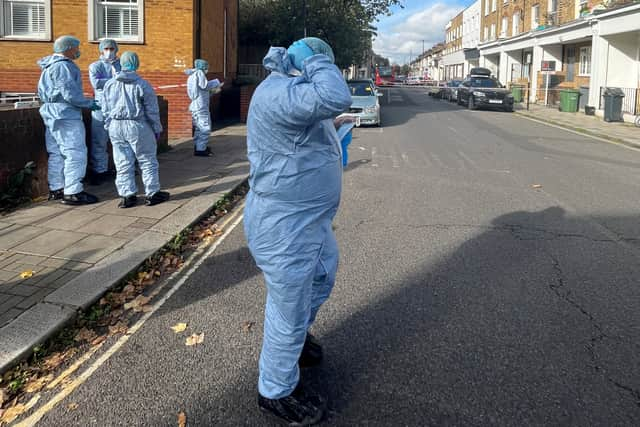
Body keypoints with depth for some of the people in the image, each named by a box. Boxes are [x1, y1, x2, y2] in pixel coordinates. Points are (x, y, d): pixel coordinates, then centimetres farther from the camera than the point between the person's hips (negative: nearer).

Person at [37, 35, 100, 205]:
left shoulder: (50, 66, 18)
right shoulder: (63, 66, -15)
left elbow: (42, 92, 21)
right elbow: (70, 93, -20)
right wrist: (89, 104, -10)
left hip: (52, 114, 11)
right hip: (66, 115, -11)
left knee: (57, 153, 14)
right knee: (75, 153, -7)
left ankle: (56, 189, 20)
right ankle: (73, 192, -6)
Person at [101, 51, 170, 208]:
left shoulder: (109, 85, 5)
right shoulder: (142, 84, -9)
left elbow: (106, 110, 9)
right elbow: (152, 110, -6)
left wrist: (109, 127, 19)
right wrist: (157, 129, 4)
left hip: (116, 128, 4)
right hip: (137, 126, -4)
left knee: (123, 163, 9)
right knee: (147, 161, 7)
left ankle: (127, 195, 10)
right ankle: (152, 194, 11)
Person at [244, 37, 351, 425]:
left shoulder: (291, 90, 13)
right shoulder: (277, 92, -24)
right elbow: (337, 99, -40)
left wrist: (331, 131, 18)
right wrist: (316, 62, -23)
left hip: (307, 218, 11)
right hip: (284, 228, -11)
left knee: (324, 275, 31)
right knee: (289, 313, 5)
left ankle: (296, 336, 54)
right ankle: (277, 392, 27)